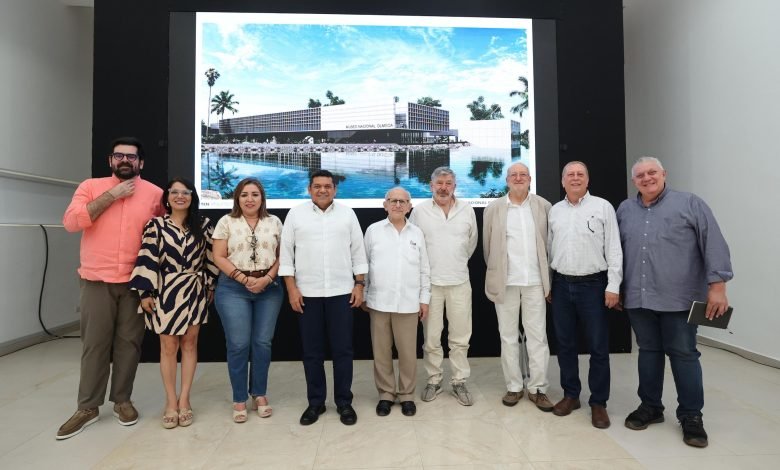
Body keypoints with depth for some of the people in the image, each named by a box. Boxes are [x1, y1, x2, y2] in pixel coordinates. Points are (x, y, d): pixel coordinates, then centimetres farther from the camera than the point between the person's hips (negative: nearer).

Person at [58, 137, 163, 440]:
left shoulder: (154, 193, 4)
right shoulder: (91, 186, 3)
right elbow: (71, 222, -10)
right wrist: (111, 196, -12)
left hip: (136, 281, 0)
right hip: (97, 281, 0)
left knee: (129, 342, 7)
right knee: (94, 343, 6)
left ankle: (122, 400, 22)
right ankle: (88, 407, 19)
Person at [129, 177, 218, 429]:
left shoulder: (203, 225, 5)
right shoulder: (156, 225, 0)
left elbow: (210, 258, 8)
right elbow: (147, 259, -5)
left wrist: (211, 287, 8)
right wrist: (145, 292, -9)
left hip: (195, 292, 2)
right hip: (166, 291, -1)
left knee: (189, 344, 6)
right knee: (168, 347, 3)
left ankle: (184, 399, 17)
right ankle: (171, 400, 16)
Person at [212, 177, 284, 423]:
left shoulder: (274, 222, 7)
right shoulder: (226, 222, 2)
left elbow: (281, 256, 5)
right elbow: (219, 257, -2)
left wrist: (267, 278, -10)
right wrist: (244, 278, -12)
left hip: (269, 289, 2)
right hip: (233, 289, -1)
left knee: (262, 343, 6)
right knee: (238, 344, 1)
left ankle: (259, 394, 23)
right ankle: (239, 399, 16)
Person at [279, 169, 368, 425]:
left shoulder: (347, 214, 5)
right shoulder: (295, 214, 2)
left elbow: (358, 252, 6)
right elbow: (286, 254, 2)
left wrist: (359, 285, 0)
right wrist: (291, 289, -5)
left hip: (341, 292, 0)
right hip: (307, 293, 0)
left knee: (342, 349, 6)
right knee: (312, 351, 9)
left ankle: (344, 402, 20)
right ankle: (315, 402, 24)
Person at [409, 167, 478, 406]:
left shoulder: (467, 210, 3)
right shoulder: (419, 211, -2)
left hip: (460, 282, 1)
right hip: (430, 282, -1)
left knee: (460, 337, 7)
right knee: (431, 337, 8)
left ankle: (459, 382, 21)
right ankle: (433, 380, 24)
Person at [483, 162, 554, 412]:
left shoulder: (543, 206, 4)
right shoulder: (493, 208, 2)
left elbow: (550, 242, 7)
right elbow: (487, 245, 7)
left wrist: (546, 274, 7)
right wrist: (496, 272, 10)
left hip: (535, 281, 0)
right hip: (506, 281, 0)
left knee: (537, 336, 5)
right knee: (508, 336, 8)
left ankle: (538, 388, 17)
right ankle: (514, 387, 20)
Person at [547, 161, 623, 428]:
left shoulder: (603, 207, -2)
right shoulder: (554, 211, 9)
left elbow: (614, 249, -5)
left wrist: (613, 286, -11)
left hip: (593, 285, -3)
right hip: (562, 285, 4)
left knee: (598, 347, 3)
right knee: (565, 344, 11)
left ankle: (598, 403, 17)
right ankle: (571, 395, 26)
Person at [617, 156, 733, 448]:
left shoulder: (690, 203, -1)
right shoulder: (625, 210, 10)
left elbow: (714, 244, -6)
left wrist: (717, 285, -12)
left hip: (679, 298, -3)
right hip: (638, 299, 3)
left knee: (684, 355, 5)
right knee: (648, 352, 13)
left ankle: (691, 416, 20)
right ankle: (650, 407, 26)